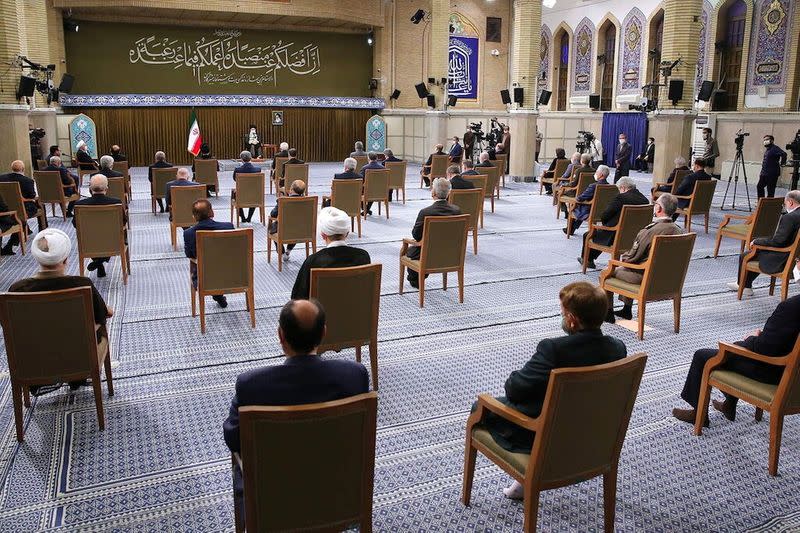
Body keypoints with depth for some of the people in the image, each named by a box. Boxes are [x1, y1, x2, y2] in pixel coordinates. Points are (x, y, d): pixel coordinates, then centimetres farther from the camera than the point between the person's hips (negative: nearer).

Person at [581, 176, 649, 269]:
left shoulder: (621, 198, -19)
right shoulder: (645, 200, 0)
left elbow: (604, 217, -16)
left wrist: (605, 224, 8)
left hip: (615, 237, -8)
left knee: (587, 235, 15)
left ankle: (587, 259, 35)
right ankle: (589, 259, 43)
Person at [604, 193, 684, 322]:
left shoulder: (649, 231, -26)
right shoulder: (679, 230, -4)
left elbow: (631, 257, -17)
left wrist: (622, 257, 8)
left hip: (645, 279, -8)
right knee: (625, 269, 33)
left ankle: (608, 313, 21)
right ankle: (627, 310, 40)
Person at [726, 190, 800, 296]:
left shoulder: (789, 218, -25)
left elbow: (777, 241, -25)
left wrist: (756, 241, -10)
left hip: (781, 261, -9)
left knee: (744, 257, 6)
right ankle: (746, 284, 37)